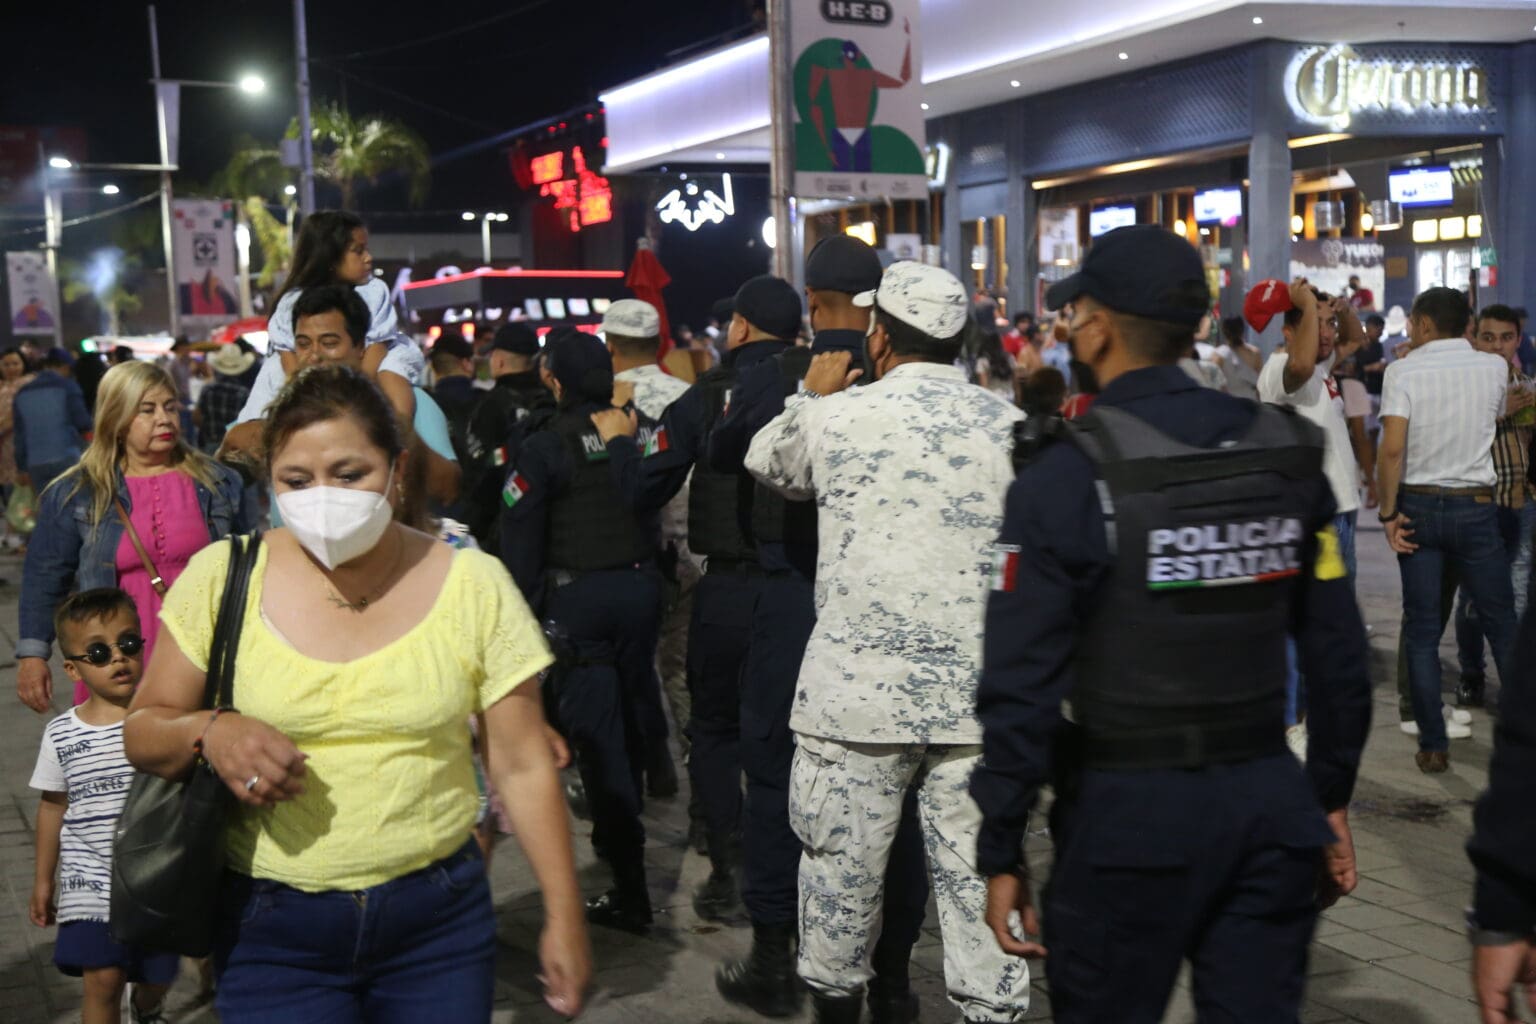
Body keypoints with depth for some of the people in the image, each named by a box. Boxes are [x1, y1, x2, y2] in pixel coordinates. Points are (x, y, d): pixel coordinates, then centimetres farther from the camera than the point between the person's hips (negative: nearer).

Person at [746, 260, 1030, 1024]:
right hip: (978, 691, 2)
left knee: (843, 862, 12)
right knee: (979, 872, 6)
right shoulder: (1013, 426, 3)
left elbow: (766, 462, 17)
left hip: (860, 686, -2)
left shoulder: (838, 416, -4)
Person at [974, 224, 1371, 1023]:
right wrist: (1331, 798, 15)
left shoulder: (1064, 476, -12)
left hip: (1131, 810, -4)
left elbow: (1022, 683, -14)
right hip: (1268, 801, 5)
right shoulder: (1287, 455, 2)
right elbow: (1338, 650, 5)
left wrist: (1001, 853, -6)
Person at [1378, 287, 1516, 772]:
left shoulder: (1403, 372, -8)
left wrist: (1389, 514, -9)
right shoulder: (1494, 368, 0)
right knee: (1502, 623, 10)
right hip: (1475, 506, 1)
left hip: (1418, 506, -1)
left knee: (1422, 631, 6)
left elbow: (1392, 449, -17)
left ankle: (1433, 745, 8)